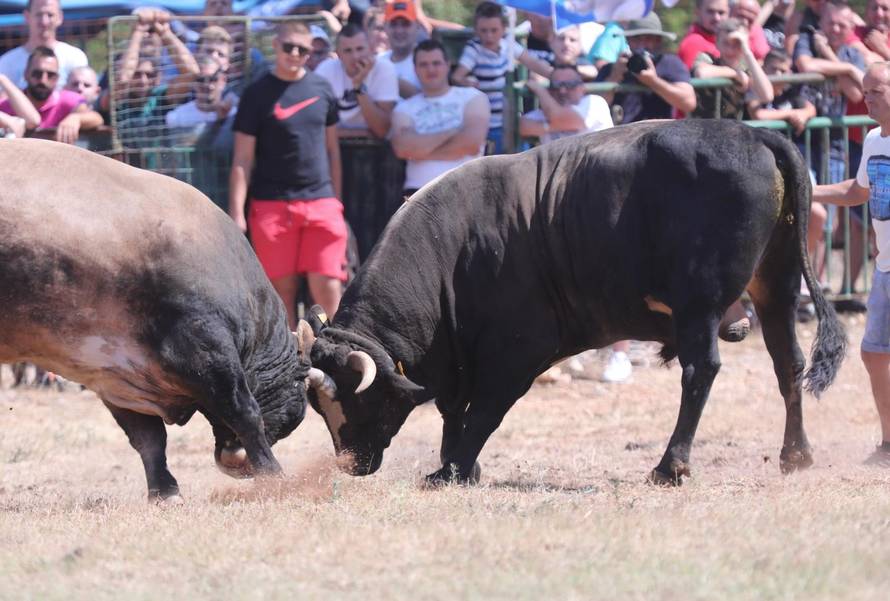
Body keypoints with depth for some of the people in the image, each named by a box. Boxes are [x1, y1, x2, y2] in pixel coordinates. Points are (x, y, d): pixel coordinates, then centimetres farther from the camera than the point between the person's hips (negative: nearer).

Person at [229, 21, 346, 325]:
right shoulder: (258, 94, 0)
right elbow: (242, 159, -1)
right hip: (272, 205, -2)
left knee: (327, 288, -6)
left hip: (321, 202, 2)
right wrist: (236, 212, -8)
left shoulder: (321, 88, 10)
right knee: (282, 290, 1)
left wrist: (337, 202, 16)